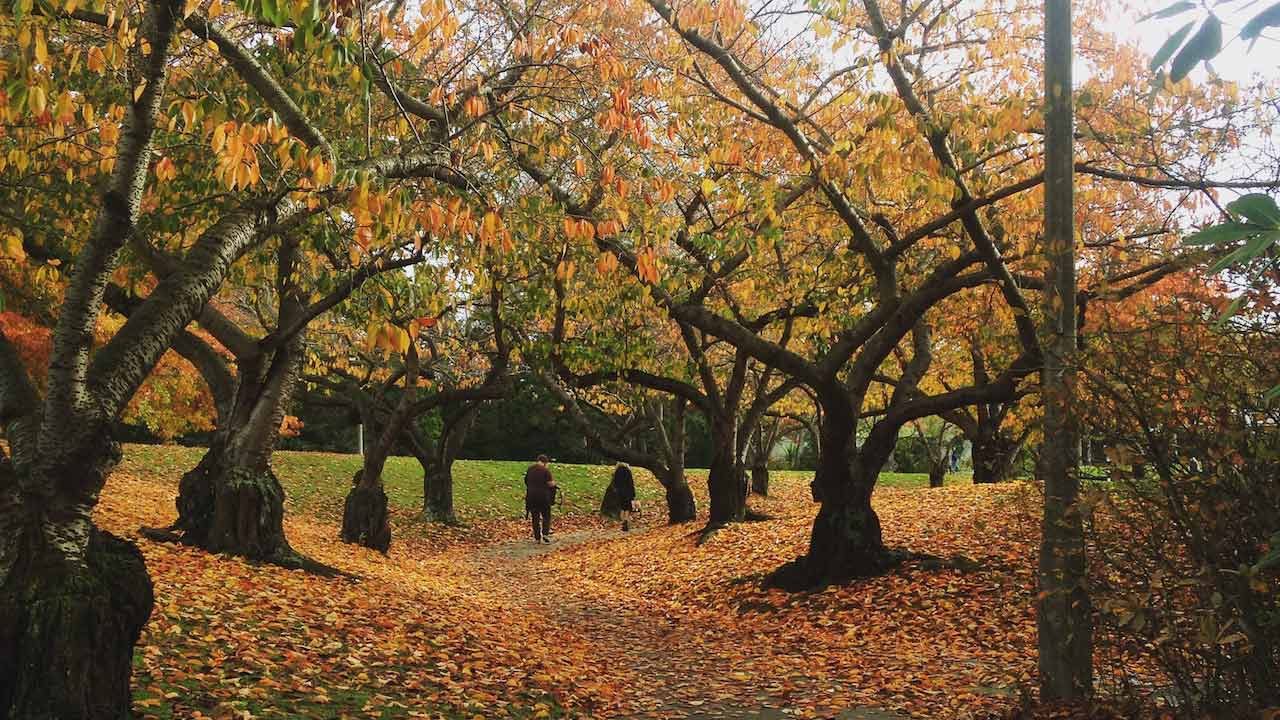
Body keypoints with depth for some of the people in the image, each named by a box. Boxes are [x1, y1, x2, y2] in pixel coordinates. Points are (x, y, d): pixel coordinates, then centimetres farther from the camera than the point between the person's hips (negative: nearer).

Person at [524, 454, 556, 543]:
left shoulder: (530, 469, 7)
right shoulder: (545, 470, -9)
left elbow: (526, 481, 17)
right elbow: (550, 484, -12)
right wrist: (554, 482, 9)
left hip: (531, 495, 4)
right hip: (543, 496, -4)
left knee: (535, 517, 10)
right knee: (546, 516, 10)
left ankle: (537, 537, 10)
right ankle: (545, 533, -6)